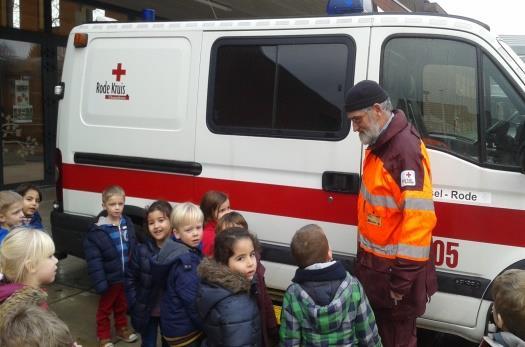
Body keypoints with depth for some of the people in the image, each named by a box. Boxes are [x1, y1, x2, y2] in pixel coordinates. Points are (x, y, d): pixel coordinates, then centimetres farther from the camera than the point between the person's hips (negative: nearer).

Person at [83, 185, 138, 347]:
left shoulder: (128, 224, -1)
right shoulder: (97, 231, -18)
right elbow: (94, 260, -18)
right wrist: (100, 282, -21)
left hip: (126, 277, 5)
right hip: (110, 278, -5)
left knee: (122, 305, 24)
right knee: (105, 308, 14)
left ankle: (122, 328, 44)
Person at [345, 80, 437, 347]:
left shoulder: (406, 148, -23)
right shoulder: (378, 145, 7)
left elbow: (418, 217, -28)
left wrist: (403, 280, -24)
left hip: (395, 268, -9)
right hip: (374, 264, 9)